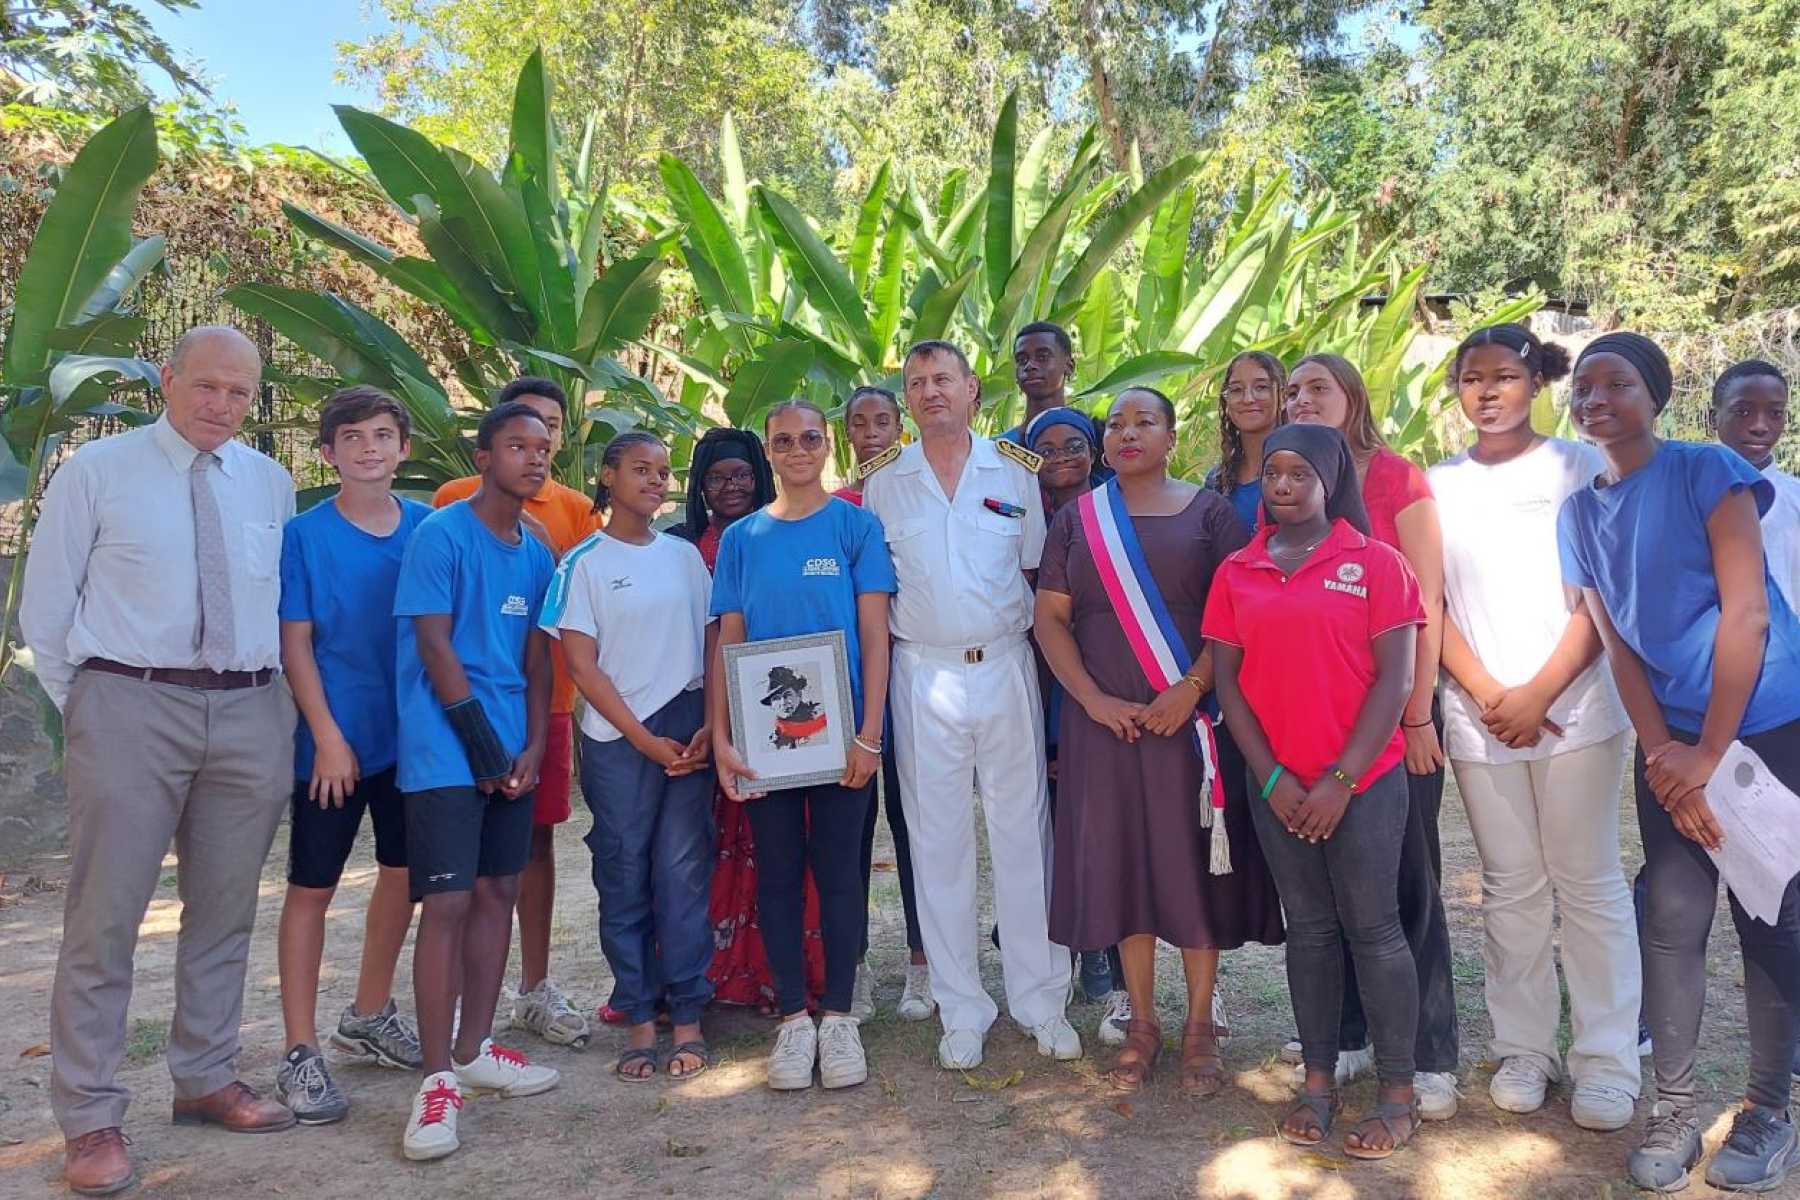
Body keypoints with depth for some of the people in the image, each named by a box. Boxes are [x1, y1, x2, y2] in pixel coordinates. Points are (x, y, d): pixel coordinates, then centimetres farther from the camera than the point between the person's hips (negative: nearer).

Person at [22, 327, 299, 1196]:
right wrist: (80, 708, 3)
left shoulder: (271, 483, 8)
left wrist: (276, 696, 9)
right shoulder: (97, 471, 0)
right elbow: (45, 604, 3)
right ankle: (90, 1119, 12)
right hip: (129, 707, -3)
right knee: (105, 917, 0)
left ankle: (206, 1080, 28)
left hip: (250, 714, 4)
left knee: (224, 909, 12)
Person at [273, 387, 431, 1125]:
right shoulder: (305, 535, -7)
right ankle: (301, 1052, 14)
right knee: (312, 889, 4)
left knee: (403, 873, 14)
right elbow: (295, 645, -7)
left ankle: (369, 1016, 34)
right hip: (337, 739, -4)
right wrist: (328, 737, -13)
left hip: (413, 733, 4)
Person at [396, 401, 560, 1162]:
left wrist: (533, 746, 1)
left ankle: (474, 1050, 23)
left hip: (511, 752, 7)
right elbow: (433, 646, -12)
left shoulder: (536, 553, 12)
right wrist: (482, 744, -12)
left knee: (498, 892, 11)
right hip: (446, 753, -7)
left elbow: (536, 655, 12)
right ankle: (438, 1080, 0)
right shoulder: (441, 535, -8)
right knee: (448, 902, -7)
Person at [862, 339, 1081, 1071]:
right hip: (924, 675, 0)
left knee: (1024, 835, 4)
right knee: (939, 844, 5)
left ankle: (1042, 1002, 17)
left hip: (1005, 668, 0)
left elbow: (1038, 570, 10)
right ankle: (961, 1011, 16)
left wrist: (1029, 629, -1)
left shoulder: (1014, 474, 6)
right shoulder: (882, 487, 7)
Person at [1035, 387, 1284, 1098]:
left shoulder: (1208, 512, 4)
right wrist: (1093, 699, -8)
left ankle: (1200, 1028, 15)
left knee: (1194, 860, 2)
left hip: (1190, 715, -2)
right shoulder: (1076, 519, 10)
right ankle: (1142, 1024, 18)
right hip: (1104, 720, 2)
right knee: (1121, 861, 5)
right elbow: (1050, 617, 4)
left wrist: (1193, 686, -16)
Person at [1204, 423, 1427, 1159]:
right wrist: (1271, 778, -4)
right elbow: (1227, 681, 4)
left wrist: (1342, 779, -12)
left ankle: (1398, 1092, 12)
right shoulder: (1236, 573, 6)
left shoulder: (1375, 562, -3)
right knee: (1308, 928, 10)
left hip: (1364, 781, -3)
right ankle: (1318, 1079, 20)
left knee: (1373, 928, 1)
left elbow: (1394, 679, -7)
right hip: (1278, 786, 3)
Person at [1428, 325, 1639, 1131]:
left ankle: (1606, 1061, 11)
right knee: (1510, 887, 8)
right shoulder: (1440, 484, 9)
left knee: (1588, 883, 1)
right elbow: (1431, 604, 6)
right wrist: (1488, 695, -6)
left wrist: (1540, 693, -10)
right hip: (1479, 716, 2)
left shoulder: (1580, 466, 2)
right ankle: (1524, 1050, 19)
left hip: (1573, 708, -2)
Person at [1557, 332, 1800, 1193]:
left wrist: (1709, 754, -14)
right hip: (1671, 742, 4)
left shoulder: (1708, 472, -9)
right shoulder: (1577, 514, 5)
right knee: (1673, 919, 2)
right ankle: (1673, 1110, 14)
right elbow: (1614, 641, 3)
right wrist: (1662, 753, -6)